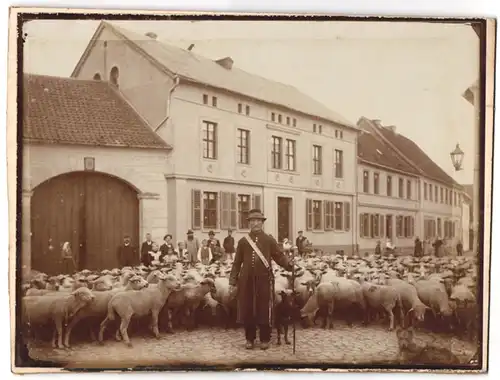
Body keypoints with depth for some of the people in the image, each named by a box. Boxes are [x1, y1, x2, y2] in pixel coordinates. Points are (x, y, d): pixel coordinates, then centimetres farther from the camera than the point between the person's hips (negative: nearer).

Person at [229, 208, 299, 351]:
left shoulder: (270, 240, 5)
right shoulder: (242, 241, 7)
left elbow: (280, 256, 0)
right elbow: (236, 263, 8)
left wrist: (289, 264, -21)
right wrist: (232, 283, 4)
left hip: (264, 280, -1)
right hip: (246, 280, 1)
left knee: (264, 309, 2)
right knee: (247, 310, 5)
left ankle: (265, 339, 16)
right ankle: (250, 338, 20)